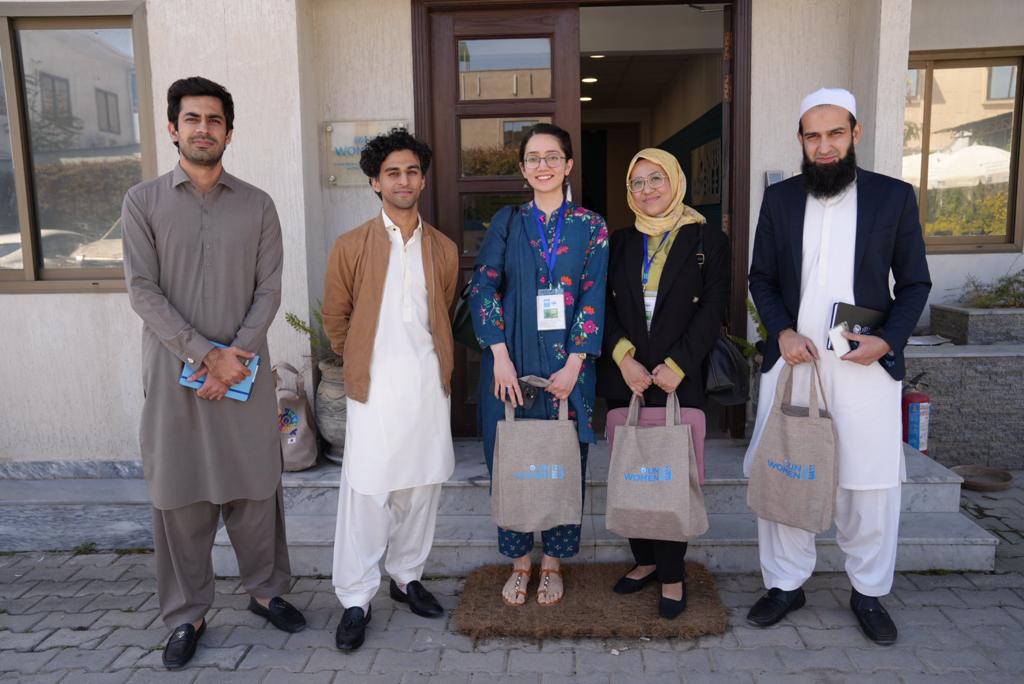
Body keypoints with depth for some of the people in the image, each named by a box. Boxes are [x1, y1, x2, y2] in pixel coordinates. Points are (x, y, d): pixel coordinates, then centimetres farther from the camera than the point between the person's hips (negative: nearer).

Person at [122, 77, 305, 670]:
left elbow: (269, 290, 0)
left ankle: (267, 589, 29)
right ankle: (187, 614, 23)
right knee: (180, 494, 7)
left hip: (245, 371, 1)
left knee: (255, 487, 9)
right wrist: (206, 354, -14)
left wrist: (236, 355, -12)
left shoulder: (258, 205, 5)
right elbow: (143, 291, -5)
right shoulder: (143, 202, 2)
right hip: (174, 372, 0)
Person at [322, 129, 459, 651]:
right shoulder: (351, 246, -1)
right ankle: (355, 600, 13)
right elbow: (335, 318, 7)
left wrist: (431, 359, 13)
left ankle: (406, 576, 30)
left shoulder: (443, 250, 8)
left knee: (422, 486, 11)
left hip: (430, 386, 3)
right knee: (366, 493, -1)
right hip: (374, 389, -3)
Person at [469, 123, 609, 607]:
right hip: (511, 364, 1)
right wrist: (501, 357, -11)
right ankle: (519, 562, 24)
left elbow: (594, 298, -2)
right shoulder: (507, 222, 5)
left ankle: (553, 562, 25)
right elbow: (484, 287, -2)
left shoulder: (591, 226, 3)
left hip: (567, 364, 0)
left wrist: (574, 364, -11)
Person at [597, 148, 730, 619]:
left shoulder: (708, 242, 2)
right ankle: (645, 560, 26)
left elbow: (713, 310, -5)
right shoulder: (619, 243, 12)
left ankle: (672, 575, 14)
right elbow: (604, 306, 5)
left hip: (680, 380, -3)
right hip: (624, 379, 4)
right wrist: (624, 357, -11)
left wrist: (677, 365, -14)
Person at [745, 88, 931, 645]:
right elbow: (761, 278, 9)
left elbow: (914, 283, 4)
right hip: (791, 359, 2)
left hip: (866, 364, -1)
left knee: (871, 483, 6)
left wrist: (887, 340, -11)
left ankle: (868, 593, 26)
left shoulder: (894, 197, 1)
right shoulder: (779, 198, 6)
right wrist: (782, 332, -7)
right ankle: (785, 584, 24)